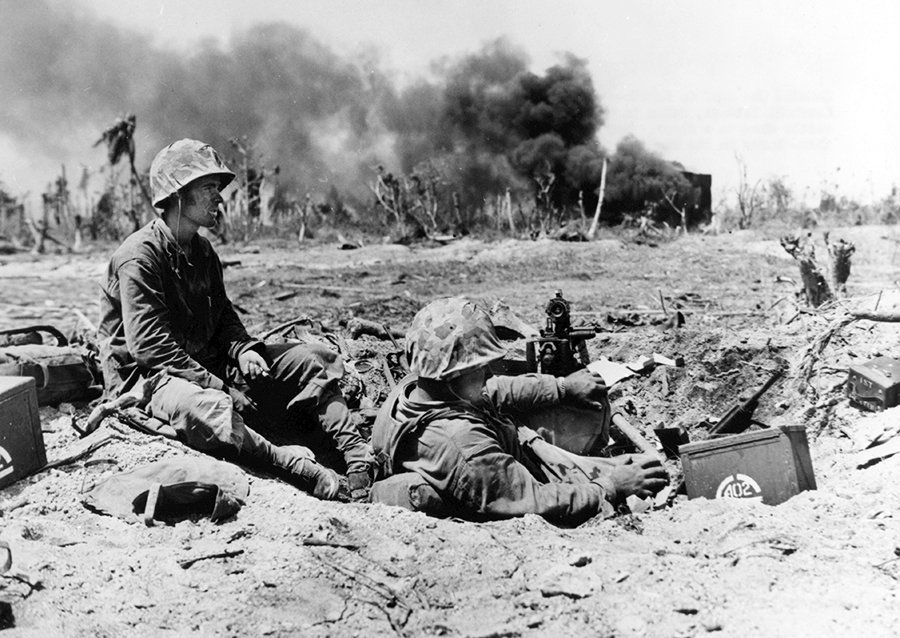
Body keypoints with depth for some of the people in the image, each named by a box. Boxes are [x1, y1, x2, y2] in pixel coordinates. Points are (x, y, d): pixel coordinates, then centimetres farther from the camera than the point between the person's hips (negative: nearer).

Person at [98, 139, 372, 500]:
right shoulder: (139, 257, -16)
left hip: (204, 363, 8)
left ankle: (360, 461, -17)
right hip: (147, 376, -8)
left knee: (308, 360, -4)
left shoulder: (202, 250, 11)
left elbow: (223, 316, 18)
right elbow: (151, 347, -23)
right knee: (209, 409, -43)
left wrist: (242, 349, -6)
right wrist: (220, 387, -25)